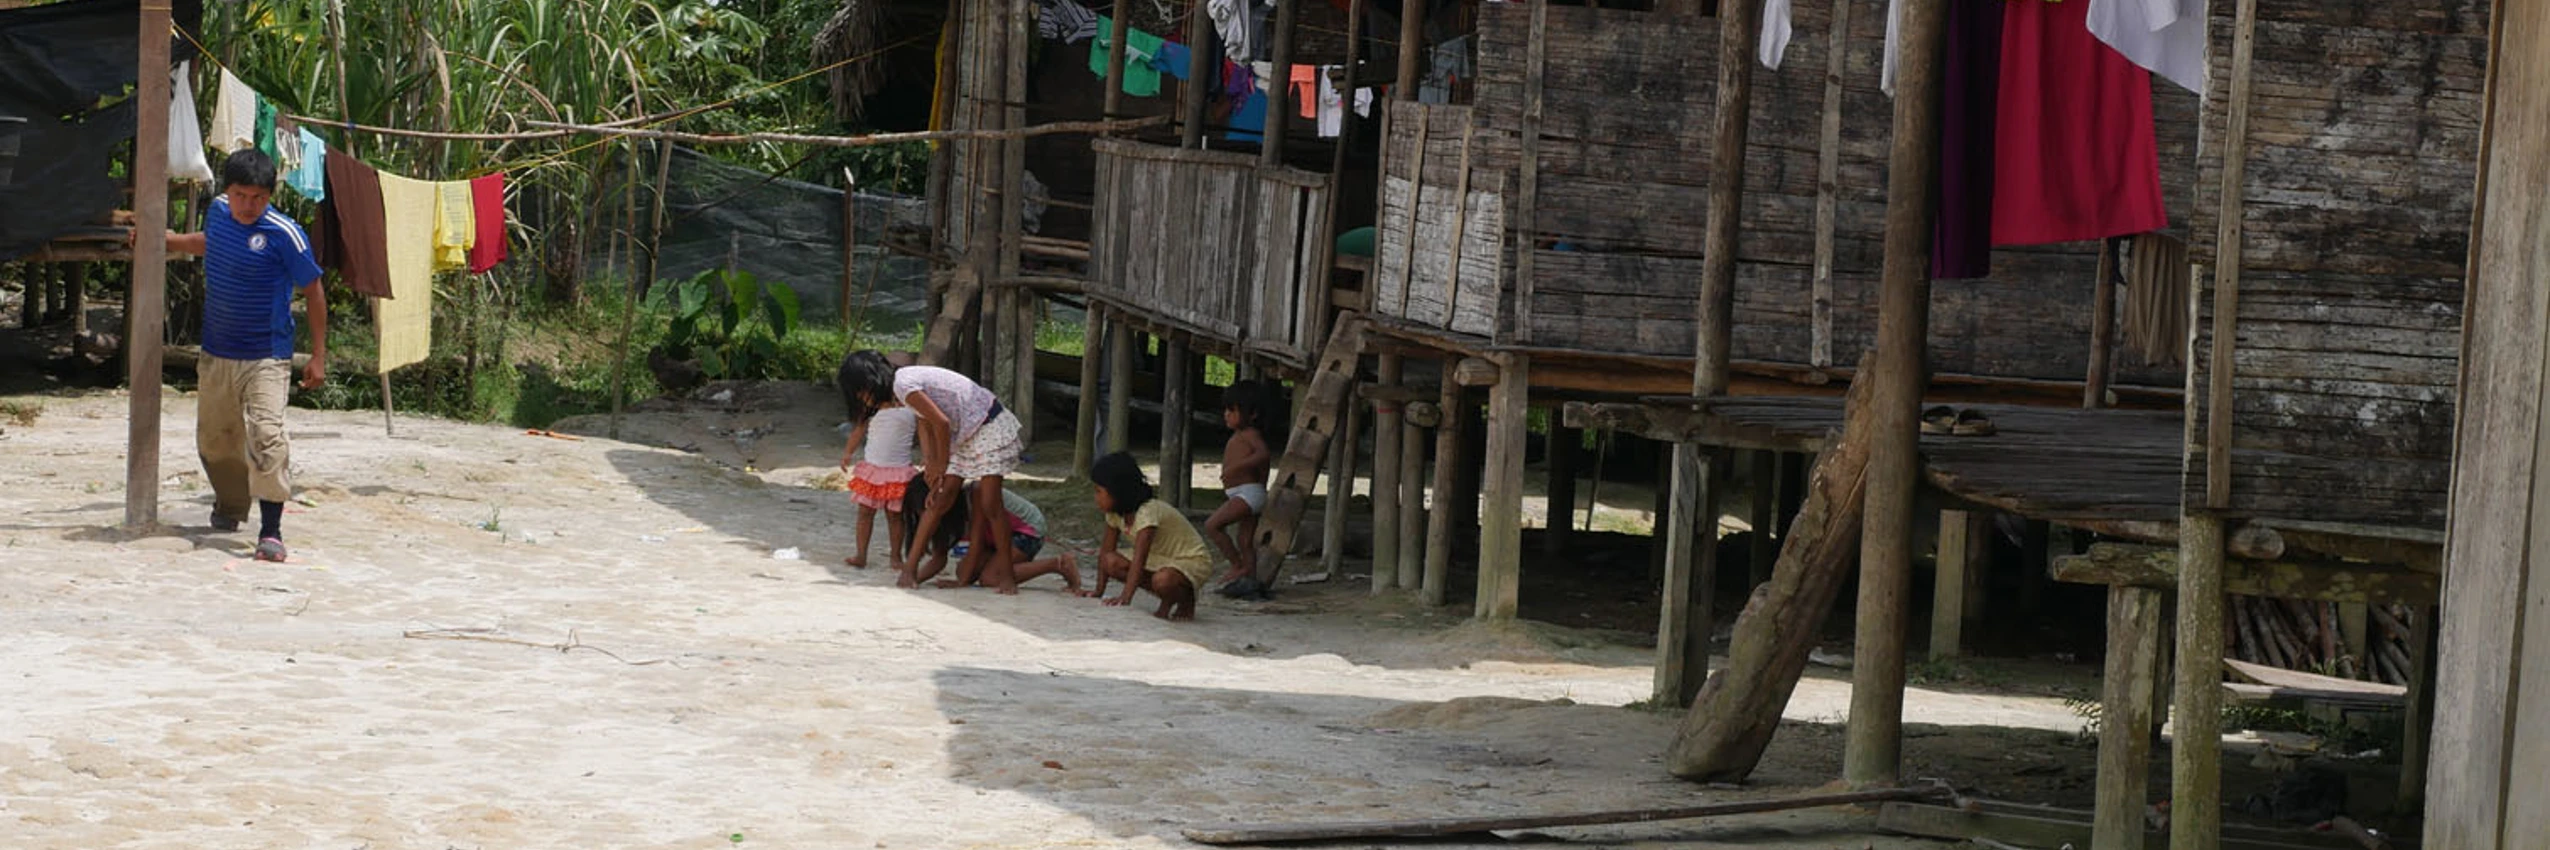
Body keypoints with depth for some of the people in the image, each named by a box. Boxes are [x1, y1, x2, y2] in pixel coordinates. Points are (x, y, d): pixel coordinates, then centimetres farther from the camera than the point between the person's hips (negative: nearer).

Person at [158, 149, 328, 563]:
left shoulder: (284, 235, -15)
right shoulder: (218, 211, 3)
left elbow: (314, 292, -7)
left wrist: (318, 356, -7)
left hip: (266, 358, -6)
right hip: (216, 356, 6)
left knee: (266, 435, -21)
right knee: (214, 438, 16)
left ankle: (271, 531, -21)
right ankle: (230, 506, 42)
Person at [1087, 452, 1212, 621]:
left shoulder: (1147, 512, -29)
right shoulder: (1116, 513, -5)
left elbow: (1139, 558, -37)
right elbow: (1106, 552, 1)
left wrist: (1126, 596, -43)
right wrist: (1099, 591, -1)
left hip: (1193, 561, -9)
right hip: (1161, 559, 9)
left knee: (1162, 580, -41)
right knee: (1112, 562, -12)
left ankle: (1185, 603, -5)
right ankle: (1170, 594, 1)